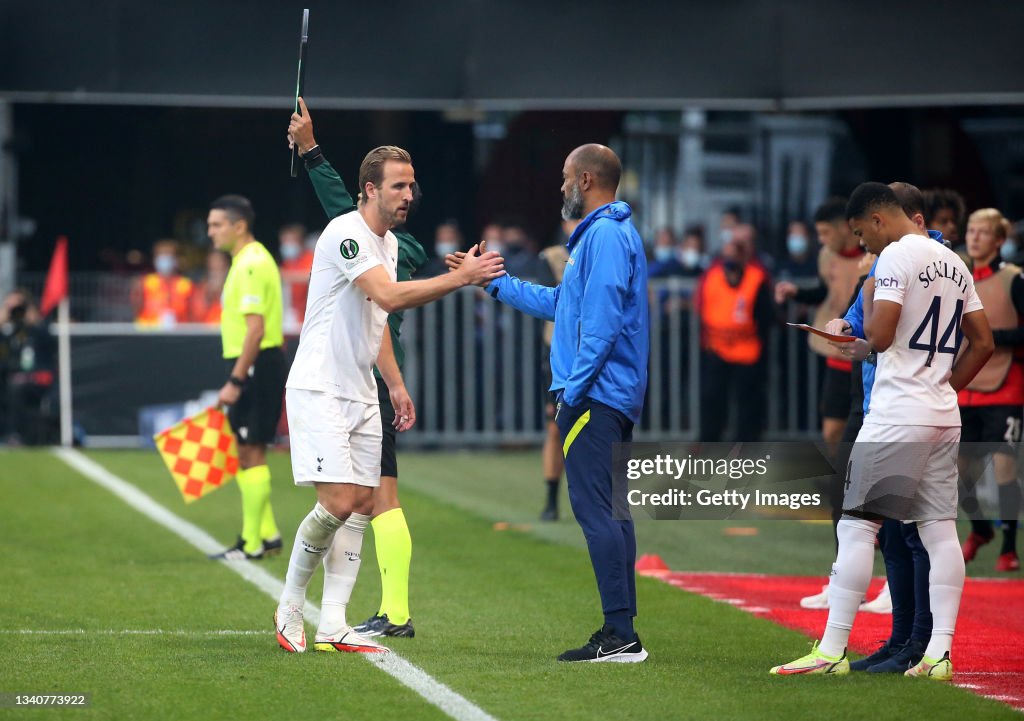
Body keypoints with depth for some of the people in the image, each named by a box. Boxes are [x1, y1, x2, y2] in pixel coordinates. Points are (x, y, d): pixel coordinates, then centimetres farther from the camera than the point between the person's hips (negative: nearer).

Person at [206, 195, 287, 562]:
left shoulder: (252, 265, -16)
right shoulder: (247, 261, 16)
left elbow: (256, 328, -22)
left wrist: (235, 381, -22)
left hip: (256, 367, -10)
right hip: (251, 368, 10)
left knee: (251, 453, -6)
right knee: (246, 453, 13)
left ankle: (252, 544, -3)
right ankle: (268, 534, 19)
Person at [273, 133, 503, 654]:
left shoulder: (388, 242, 14)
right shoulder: (346, 234, -16)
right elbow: (390, 297, -29)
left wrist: (395, 384, 20)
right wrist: (461, 277, -32)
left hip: (361, 394, 9)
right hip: (319, 391, -9)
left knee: (362, 504, 3)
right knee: (338, 502, -15)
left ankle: (332, 627, 4)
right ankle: (289, 608, 4)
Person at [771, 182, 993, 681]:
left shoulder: (895, 256, -9)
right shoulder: (955, 264, 15)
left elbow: (880, 336, -16)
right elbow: (983, 344, 17)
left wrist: (867, 304, 3)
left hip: (896, 414, -8)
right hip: (945, 418, 8)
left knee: (857, 524, -5)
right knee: (940, 530, 5)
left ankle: (832, 650, -7)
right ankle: (939, 653, 2)